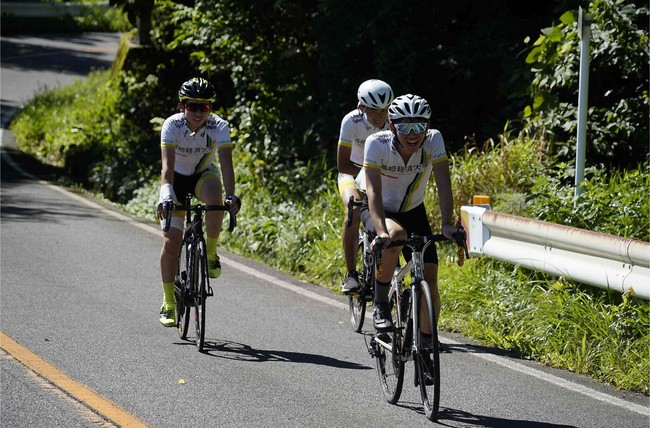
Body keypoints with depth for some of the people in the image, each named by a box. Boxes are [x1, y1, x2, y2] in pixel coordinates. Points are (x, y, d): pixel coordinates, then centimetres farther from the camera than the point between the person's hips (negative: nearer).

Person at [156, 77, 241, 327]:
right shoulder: (172, 125, -27)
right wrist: (166, 197, -53)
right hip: (177, 178, 0)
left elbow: (226, 163, -34)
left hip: (204, 175, 0)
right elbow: (167, 165, -37)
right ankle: (168, 303, 1)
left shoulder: (219, 127, -25)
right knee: (171, 240, -12)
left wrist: (231, 196, -50)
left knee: (214, 196, -37)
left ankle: (210, 253, -14)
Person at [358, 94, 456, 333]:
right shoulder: (377, 143, -29)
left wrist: (447, 224, -45)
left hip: (413, 212, 3)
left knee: (429, 282, -9)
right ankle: (380, 304, -19)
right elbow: (374, 191, -37)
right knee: (395, 236, -38)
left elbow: (443, 183, -30)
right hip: (378, 211, -3)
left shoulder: (433, 140, -23)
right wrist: (381, 231, -52)